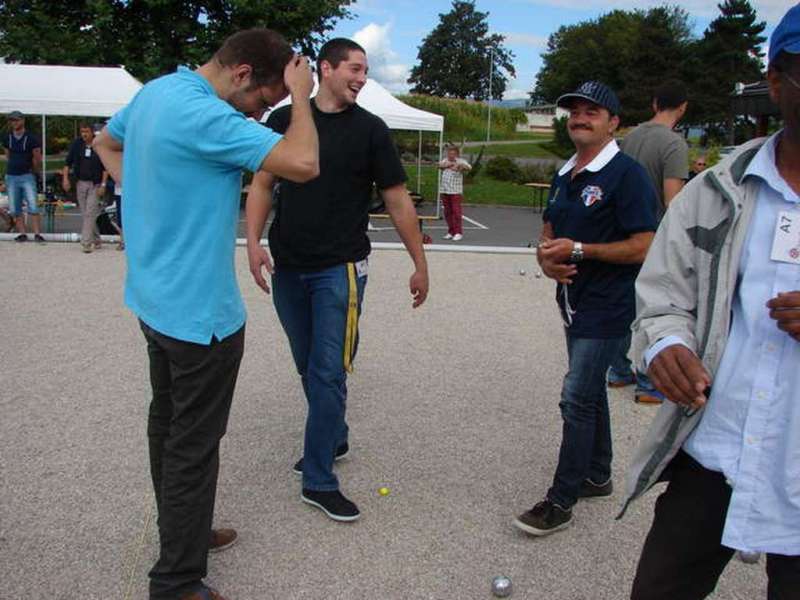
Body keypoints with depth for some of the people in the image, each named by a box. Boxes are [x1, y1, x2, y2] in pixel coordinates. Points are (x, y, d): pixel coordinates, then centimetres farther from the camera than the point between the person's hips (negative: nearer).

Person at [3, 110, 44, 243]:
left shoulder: (31, 139, -5)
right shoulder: (7, 139, 9)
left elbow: (37, 159, 1)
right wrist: (13, 167, 16)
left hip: (27, 176, -5)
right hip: (11, 177, 5)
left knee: (33, 207, -12)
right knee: (14, 209, 4)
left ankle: (37, 234, -10)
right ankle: (22, 233, 10)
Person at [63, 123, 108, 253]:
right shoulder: (76, 144, 3)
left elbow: (105, 167, -4)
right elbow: (68, 162, 9)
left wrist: (103, 185, -10)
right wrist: (65, 178, -3)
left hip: (95, 185, -4)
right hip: (80, 183, 4)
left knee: (90, 214, -11)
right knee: (85, 214, 8)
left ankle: (86, 243, -12)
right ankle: (96, 240, 21)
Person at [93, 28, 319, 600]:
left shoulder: (153, 92, 5)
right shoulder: (204, 116, -25)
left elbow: (106, 142, 24)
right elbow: (304, 163, -31)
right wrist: (301, 95, -15)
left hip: (156, 300, 10)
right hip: (200, 311, -10)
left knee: (168, 424, 21)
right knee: (195, 444, 3)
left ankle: (182, 531, 41)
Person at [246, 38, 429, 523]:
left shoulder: (370, 129, 0)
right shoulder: (285, 119, 6)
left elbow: (398, 199, 2)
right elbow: (263, 184, 8)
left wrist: (420, 263, 3)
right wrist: (254, 242, -6)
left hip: (339, 269, -3)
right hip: (287, 268, 3)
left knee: (329, 372, -6)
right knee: (308, 368, 15)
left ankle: (318, 480, 5)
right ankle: (333, 439, 36)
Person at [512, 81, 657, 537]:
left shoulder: (626, 174, -14)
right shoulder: (564, 176, 12)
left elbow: (644, 247, -18)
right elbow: (549, 233, 18)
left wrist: (578, 250, -20)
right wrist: (547, 258, -5)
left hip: (608, 307, -9)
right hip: (575, 302, 9)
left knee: (577, 400, -8)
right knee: (590, 390, 19)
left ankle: (561, 502, 3)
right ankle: (597, 476, 35)